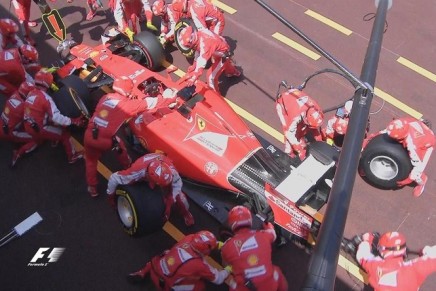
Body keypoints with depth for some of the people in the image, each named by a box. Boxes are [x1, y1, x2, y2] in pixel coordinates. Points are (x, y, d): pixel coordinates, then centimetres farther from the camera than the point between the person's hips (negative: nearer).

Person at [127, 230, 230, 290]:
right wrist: (228, 270, 11)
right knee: (200, 286, 3)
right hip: (164, 284, -5)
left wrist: (218, 244, 20)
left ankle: (142, 273, 31)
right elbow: (218, 279, -5)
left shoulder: (189, 238, -10)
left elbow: (202, 242, 15)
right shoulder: (199, 265, -20)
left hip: (154, 268, 5)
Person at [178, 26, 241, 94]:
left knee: (211, 76, -11)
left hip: (223, 55, -9)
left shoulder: (204, 44, -43)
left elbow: (202, 61, -52)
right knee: (225, 63, 39)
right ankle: (234, 72, 71)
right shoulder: (198, 35, -17)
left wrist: (193, 78, -58)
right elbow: (198, 50, 0)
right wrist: (194, 65, 6)